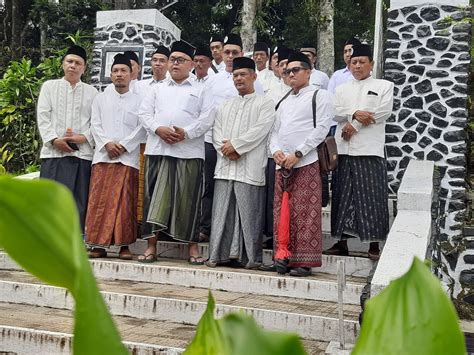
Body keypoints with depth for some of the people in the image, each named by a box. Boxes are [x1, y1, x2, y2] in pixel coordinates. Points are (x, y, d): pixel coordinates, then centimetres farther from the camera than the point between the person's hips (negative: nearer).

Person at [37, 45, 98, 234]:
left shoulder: (92, 91, 14)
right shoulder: (49, 86, 14)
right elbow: (42, 116, 4)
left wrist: (84, 137, -11)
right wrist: (54, 139, -10)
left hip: (82, 152, 1)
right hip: (54, 152, 0)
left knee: (78, 199, 1)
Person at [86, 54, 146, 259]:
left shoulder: (139, 101, 10)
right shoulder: (100, 99, 16)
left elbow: (141, 129, 1)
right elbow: (96, 125, 7)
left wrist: (124, 145, -10)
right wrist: (107, 144, -9)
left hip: (128, 158, -2)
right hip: (103, 156, 2)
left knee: (126, 203, -4)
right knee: (100, 201, -2)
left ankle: (124, 245, 2)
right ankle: (99, 244, 3)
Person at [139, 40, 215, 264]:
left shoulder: (201, 91, 13)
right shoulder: (158, 89, 21)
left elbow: (207, 118, 1)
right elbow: (145, 113, 11)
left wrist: (186, 133, -13)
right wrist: (158, 128, -8)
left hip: (189, 151, -2)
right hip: (158, 149, 3)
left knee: (188, 197, -2)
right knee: (155, 196, 0)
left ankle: (193, 247, 6)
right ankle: (151, 246, 6)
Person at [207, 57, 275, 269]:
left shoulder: (264, 104, 5)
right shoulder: (226, 105, 23)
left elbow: (259, 130, -9)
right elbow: (217, 130, 12)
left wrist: (236, 145, -11)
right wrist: (226, 148, -6)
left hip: (249, 166, -5)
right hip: (225, 166, 5)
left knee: (248, 211, -4)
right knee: (222, 211, 4)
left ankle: (250, 257, 3)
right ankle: (220, 254, 10)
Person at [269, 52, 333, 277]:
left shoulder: (320, 96, 4)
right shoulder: (284, 102, 24)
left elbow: (322, 128, -7)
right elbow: (275, 130, 21)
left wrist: (297, 154, -13)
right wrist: (276, 150, -1)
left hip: (307, 163, -6)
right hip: (282, 164, 6)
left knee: (305, 214, -6)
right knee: (282, 213, 5)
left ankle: (304, 261, -1)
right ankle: (284, 257, 12)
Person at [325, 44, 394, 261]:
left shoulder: (384, 86, 10)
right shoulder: (341, 89, 20)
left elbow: (384, 111, -5)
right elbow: (335, 112, 5)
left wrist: (354, 125, -9)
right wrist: (354, 114, -14)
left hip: (370, 149, -3)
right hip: (344, 148, 4)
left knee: (372, 196, -5)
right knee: (343, 196, 4)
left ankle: (374, 245, 3)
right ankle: (341, 242, 12)